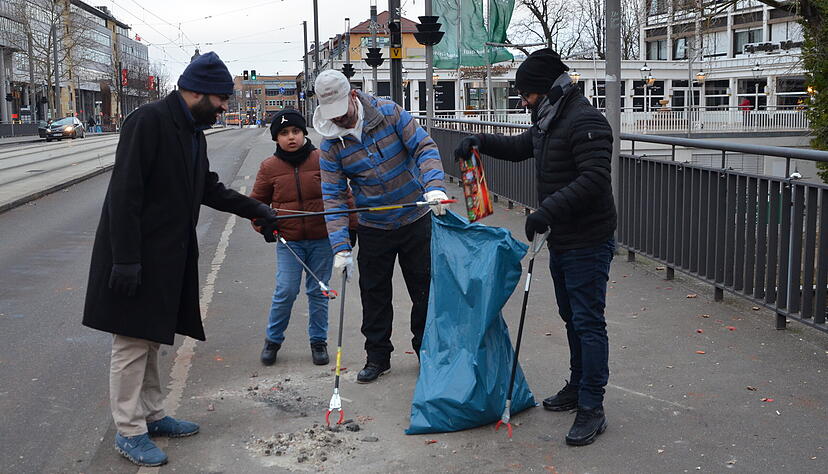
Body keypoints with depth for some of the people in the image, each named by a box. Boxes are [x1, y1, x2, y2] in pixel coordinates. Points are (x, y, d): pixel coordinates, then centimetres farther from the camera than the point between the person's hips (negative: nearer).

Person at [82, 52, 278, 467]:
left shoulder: (193, 131, 11)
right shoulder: (149, 121, -17)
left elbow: (208, 189, 22)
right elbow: (125, 193, -21)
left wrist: (257, 210, 17)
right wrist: (126, 259, -24)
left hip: (167, 258, 9)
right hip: (136, 258, -9)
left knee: (149, 339, 18)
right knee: (132, 342, 0)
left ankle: (151, 416, 30)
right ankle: (129, 431, 11)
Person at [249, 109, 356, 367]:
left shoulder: (322, 159, -3)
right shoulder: (269, 167, 0)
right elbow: (257, 201, 12)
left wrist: (352, 225, 5)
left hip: (322, 240, 0)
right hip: (288, 241, 0)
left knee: (318, 291, 9)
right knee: (285, 291, -4)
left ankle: (318, 341, 24)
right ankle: (273, 339, 17)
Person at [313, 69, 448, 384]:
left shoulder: (389, 113, -11)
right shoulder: (331, 144, -8)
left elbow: (424, 148, -14)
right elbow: (332, 196, -10)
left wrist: (433, 186, -34)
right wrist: (340, 248, -18)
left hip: (416, 220, -1)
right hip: (373, 229, 1)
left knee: (424, 289, 8)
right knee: (374, 295, 8)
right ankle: (377, 357, 25)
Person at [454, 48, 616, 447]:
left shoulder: (584, 122, -19)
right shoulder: (549, 121, 14)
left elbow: (594, 179, -28)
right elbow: (519, 148, 29)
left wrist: (547, 210, -32)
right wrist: (480, 141, 12)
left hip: (587, 244, -10)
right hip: (560, 241, 11)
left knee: (588, 322, -6)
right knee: (571, 317, 19)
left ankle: (592, 409, 0)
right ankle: (577, 387, 34)